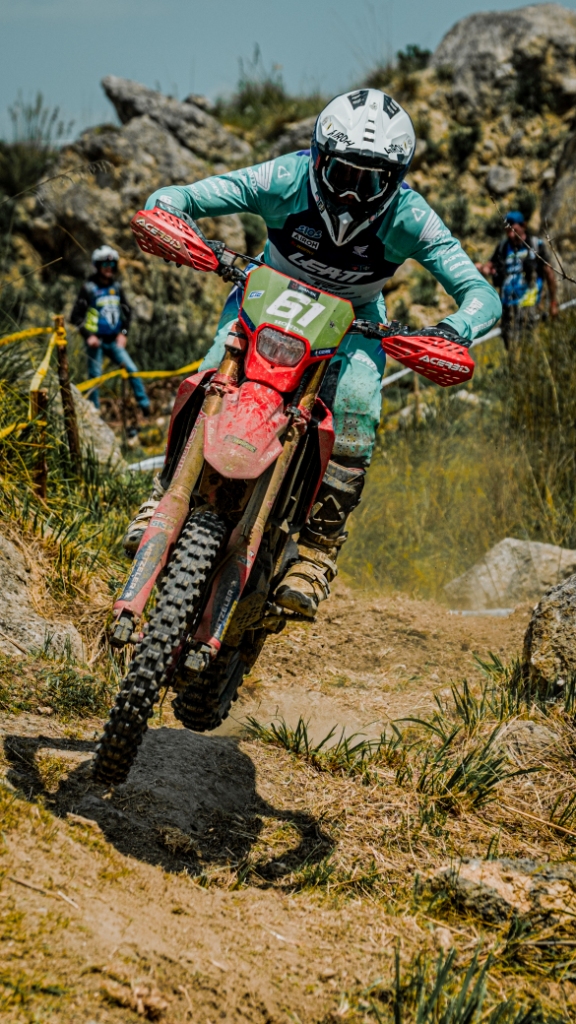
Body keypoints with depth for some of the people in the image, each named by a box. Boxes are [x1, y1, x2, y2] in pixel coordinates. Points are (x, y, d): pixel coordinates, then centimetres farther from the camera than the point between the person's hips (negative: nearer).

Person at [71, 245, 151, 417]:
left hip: (113, 340, 4)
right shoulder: (89, 288, -6)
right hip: (96, 341, -4)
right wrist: (88, 336, -16)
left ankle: (145, 406, 0)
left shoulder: (117, 288, 8)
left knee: (132, 370, -7)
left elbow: (127, 311, 17)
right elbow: (76, 316, -6)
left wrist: (123, 333, 3)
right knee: (95, 377, -2)